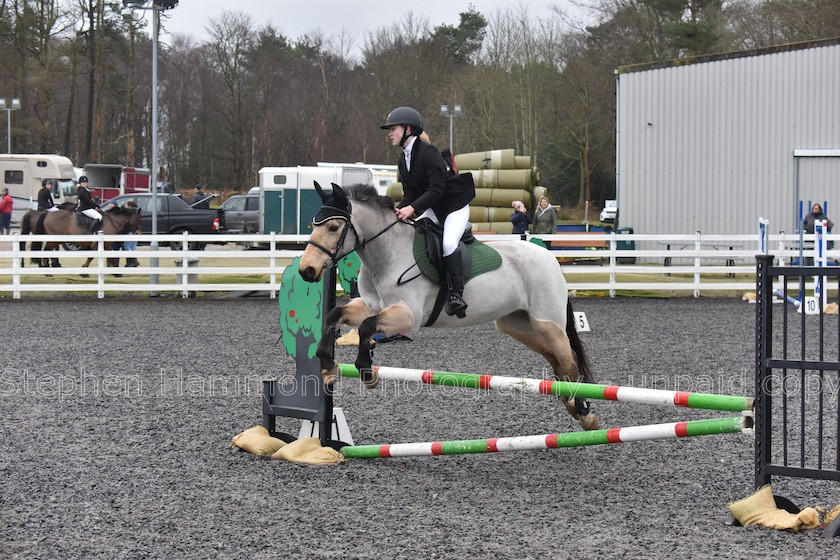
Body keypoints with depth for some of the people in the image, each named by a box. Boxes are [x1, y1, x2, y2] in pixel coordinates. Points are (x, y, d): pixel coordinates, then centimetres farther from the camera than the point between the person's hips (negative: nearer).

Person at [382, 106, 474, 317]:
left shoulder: (428, 152, -22)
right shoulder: (402, 161, 5)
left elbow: (437, 189, -28)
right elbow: (410, 195, 7)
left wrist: (412, 208, -33)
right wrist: (399, 211, -12)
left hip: (455, 205, -9)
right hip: (433, 209, 9)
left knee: (448, 244, -29)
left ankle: (457, 293, -21)